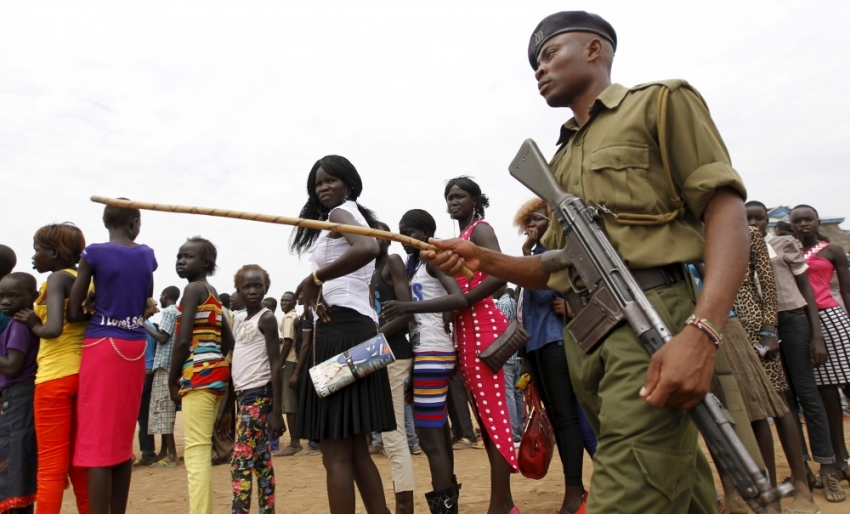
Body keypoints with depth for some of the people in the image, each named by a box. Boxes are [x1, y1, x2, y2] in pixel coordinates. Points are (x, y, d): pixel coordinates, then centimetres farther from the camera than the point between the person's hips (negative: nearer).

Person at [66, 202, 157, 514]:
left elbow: (73, 312, -4)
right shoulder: (146, 255, 6)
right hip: (135, 347, 4)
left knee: (97, 439, 0)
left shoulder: (93, 253, -5)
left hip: (102, 346, -4)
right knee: (122, 439, 13)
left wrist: (95, 312, 13)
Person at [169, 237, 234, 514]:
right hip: (214, 371, 10)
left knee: (196, 451, -9)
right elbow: (229, 340, 22)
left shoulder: (193, 288, -8)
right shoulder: (212, 293, 18)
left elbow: (183, 340, -15)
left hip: (199, 373, -10)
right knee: (198, 449, 16)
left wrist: (172, 380, -6)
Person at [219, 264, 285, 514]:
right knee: (261, 461, 11)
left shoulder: (266, 318, -8)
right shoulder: (238, 320, 14)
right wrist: (227, 408, 17)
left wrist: (277, 410, -18)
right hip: (243, 394, 8)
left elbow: (275, 364, -14)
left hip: (259, 394, -8)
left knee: (241, 461, -6)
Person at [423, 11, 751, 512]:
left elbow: (726, 210, -7)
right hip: (585, 339, 6)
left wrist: (701, 331, -22)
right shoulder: (561, 161, 24)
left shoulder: (660, 102, 6)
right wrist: (482, 258, 2)